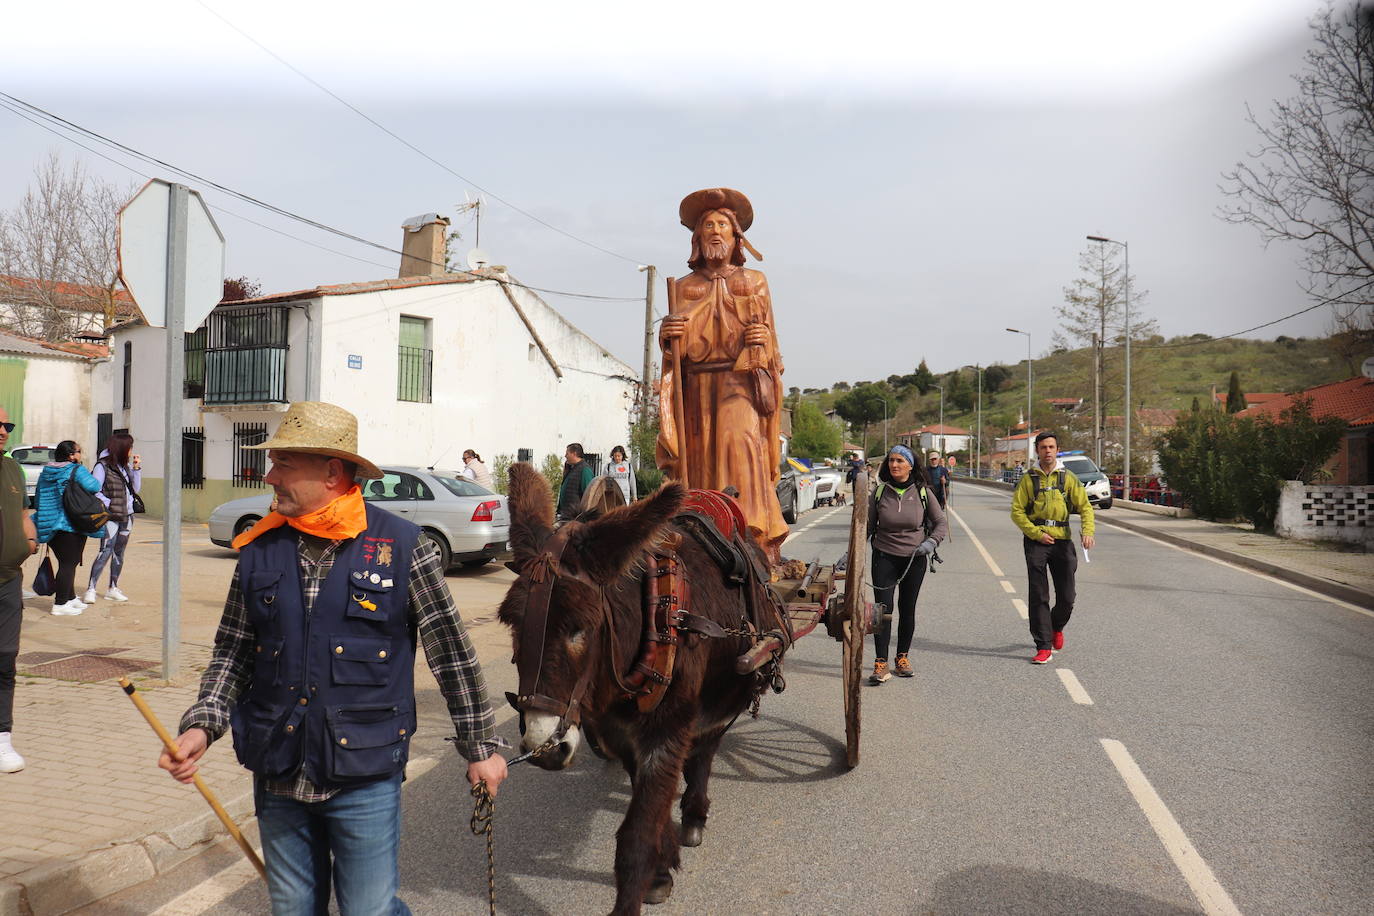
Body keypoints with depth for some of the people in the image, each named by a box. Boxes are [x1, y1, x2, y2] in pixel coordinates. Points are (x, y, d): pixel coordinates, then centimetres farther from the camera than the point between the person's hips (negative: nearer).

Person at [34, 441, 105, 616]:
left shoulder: (45, 472, 12)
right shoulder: (77, 470, -11)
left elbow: (37, 499, 17)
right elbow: (94, 486, -26)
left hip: (50, 525, 8)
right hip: (71, 526, -7)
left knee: (66, 563, 18)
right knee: (68, 564, -3)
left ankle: (70, 598, 28)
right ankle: (60, 604, -3)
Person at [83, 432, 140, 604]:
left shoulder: (126, 466, 11)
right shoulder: (103, 466, -9)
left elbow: (136, 488, 11)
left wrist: (136, 469, 3)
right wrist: (108, 505, -18)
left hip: (127, 516, 7)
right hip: (111, 517, -7)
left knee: (119, 552, 11)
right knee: (106, 551, -13)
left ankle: (113, 589, 19)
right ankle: (91, 590, -11)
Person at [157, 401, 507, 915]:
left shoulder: (402, 546, -10)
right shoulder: (259, 550, 1)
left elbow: (451, 651, -5)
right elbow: (234, 651, 8)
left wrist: (481, 745, -1)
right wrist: (202, 725, -8)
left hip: (365, 779, -4)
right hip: (277, 775, 4)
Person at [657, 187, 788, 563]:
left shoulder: (753, 281, 16)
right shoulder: (685, 286, 18)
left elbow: (768, 338, 13)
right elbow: (677, 347, 13)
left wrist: (762, 339, -10)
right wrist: (668, 335, -10)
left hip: (741, 381, -2)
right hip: (697, 385, 2)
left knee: (741, 442, -21)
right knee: (700, 457, -6)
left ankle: (753, 536, -21)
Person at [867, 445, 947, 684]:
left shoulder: (922, 492, -2)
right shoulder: (880, 491, -1)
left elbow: (942, 523, 3)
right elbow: (868, 525, 4)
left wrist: (932, 541, -15)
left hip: (915, 558, 1)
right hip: (884, 557, -1)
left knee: (907, 609, 11)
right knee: (883, 609, -8)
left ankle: (903, 657, 27)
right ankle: (880, 664, -4)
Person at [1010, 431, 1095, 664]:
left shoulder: (1068, 477, 6)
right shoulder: (1029, 479, 3)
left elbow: (1085, 506, 3)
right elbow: (1017, 511, 1)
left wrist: (1088, 531, -14)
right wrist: (1036, 533, -10)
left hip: (1062, 540, 2)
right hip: (1036, 541, -1)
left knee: (1067, 597, 5)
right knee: (1039, 597, -4)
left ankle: (1057, 627, 37)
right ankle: (1044, 647, 1)